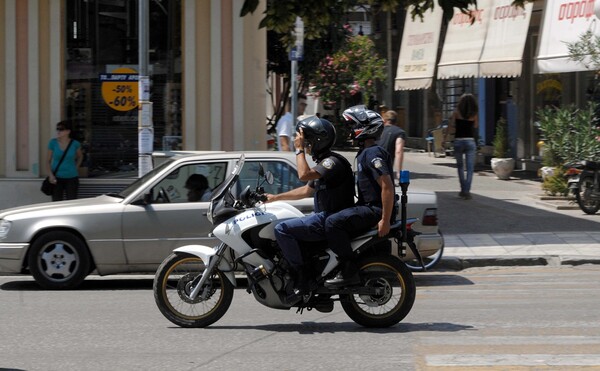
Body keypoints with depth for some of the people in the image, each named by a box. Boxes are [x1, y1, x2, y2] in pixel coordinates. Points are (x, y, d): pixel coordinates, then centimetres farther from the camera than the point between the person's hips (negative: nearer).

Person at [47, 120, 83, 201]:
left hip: (71, 178, 0)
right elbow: (48, 161, 3)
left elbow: (80, 156, 18)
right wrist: (51, 175, -10)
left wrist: (76, 168, 5)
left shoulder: (75, 144, -3)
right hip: (57, 178, 0)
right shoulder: (53, 143, -3)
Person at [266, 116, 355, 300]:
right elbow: (306, 190, 28)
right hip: (322, 216, 11)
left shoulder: (333, 162, -15)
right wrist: (275, 197, 26)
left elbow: (304, 174, -29)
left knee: (282, 229, -20)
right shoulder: (324, 162, 19)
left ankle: (301, 279, -21)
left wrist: (299, 150, -18)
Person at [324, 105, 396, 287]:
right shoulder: (365, 153, 19)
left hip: (376, 210, -11)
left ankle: (349, 272, -24)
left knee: (333, 223, -24)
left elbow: (387, 186, -23)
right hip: (368, 207, 11)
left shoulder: (373, 153, -15)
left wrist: (385, 220, -26)